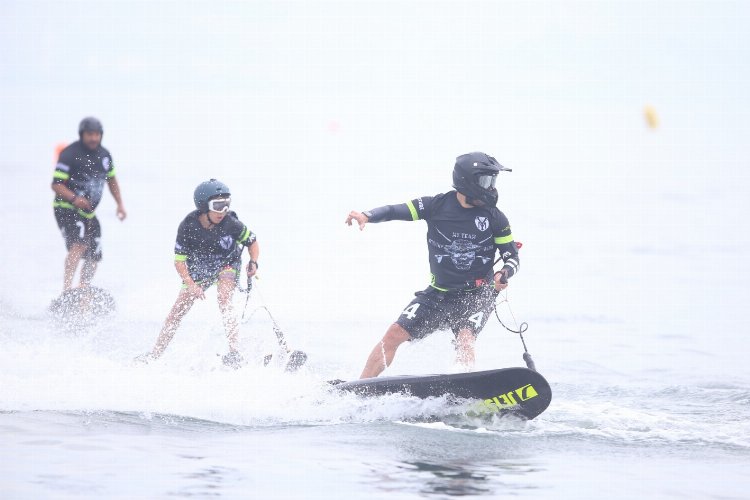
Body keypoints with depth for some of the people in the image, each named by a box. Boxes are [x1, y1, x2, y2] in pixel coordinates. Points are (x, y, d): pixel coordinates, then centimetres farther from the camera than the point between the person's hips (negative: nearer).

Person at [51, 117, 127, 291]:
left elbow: (111, 180, 24)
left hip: (88, 212, 8)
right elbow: (57, 185, -16)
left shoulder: (104, 155, 8)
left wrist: (120, 203, 14)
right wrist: (74, 198, -32)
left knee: (93, 258, 8)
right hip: (67, 209, -8)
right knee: (79, 244, -30)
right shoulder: (69, 154, -13)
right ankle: (67, 289, -37)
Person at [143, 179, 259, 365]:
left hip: (227, 266, -2)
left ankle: (234, 350, -32)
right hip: (198, 270, 2)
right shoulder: (188, 227, -25)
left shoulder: (230, 223, -26)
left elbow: (252, 241, -8)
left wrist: (253, 262, -26)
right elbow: (179, 261, -18)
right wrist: (191, 285, -30)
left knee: (224, 301, -29)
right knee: (178, 310, -1)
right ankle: (155, 354, 12)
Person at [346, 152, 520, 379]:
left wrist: (504, 274, -21)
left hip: (477, 296, -2)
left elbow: (512, 256, 1)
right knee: (395, 334, -4)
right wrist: (367, 216, -28)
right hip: (438, 294, 2)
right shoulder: (437, 205, -5)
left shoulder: (495, 218, -5)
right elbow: (396, 210, -8)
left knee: (465, 338, -29)